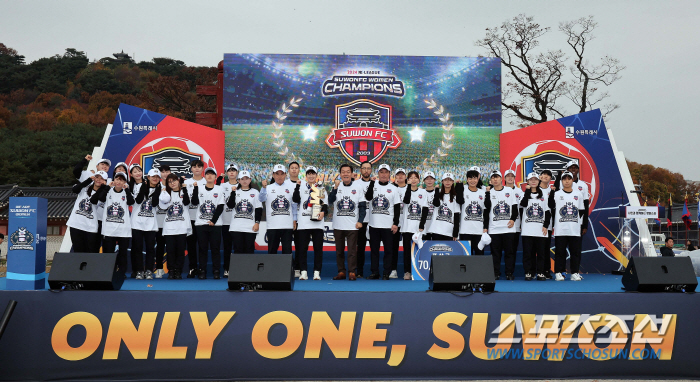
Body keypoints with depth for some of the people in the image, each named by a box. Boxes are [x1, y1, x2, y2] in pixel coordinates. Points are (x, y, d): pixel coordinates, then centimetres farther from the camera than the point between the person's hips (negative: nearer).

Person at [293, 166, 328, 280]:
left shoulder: (321, 187, 16)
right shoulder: (301, 185, 11)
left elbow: (325, 203, 12)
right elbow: (295, 199, -3)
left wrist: (323, 212, -7)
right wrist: (297, 186, -13)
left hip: (317, 222, 1)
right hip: (303, 222, -1)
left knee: (318, 247, 0)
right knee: (302, 248, -1)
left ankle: (317, 272, 5)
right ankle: (303, 272, 5)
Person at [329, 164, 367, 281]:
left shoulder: (358, 186, 2)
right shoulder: (336, 186, 7)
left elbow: (362, 205, 3)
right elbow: (330, 201, -7)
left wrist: (360, 221, -4)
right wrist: (335, 188, -16)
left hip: (353, 225, -2)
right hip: (338, 225, 3)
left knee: (352, 250, -3)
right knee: (339, 250, 9)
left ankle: (352, 272, 4)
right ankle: (341, 272, 17)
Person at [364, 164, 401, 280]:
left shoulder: (393, 188, 5)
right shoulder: (373, 186, 7)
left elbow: (397, 208, 3)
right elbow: (368, 197, -14)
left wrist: (395, 223, -3)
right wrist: (372, 183, -18)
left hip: (388, 225, -1)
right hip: (374, 224, 1)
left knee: (388, 250, 1)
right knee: (374, 249, 7)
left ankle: (386, 273, 8)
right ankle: (375, 272, 15)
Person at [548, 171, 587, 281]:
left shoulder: (578, 194, 11)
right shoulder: (556, 194, 3)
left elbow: (582, 212, 14)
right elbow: (551, 208, 2)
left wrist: (583, 225, 11)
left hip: (575, 230, 2)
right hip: (560, 230, -2)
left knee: (575, 251, 4)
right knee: (560, 252, 1)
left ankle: (575, 273, 12)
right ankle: (558, 273, 8)